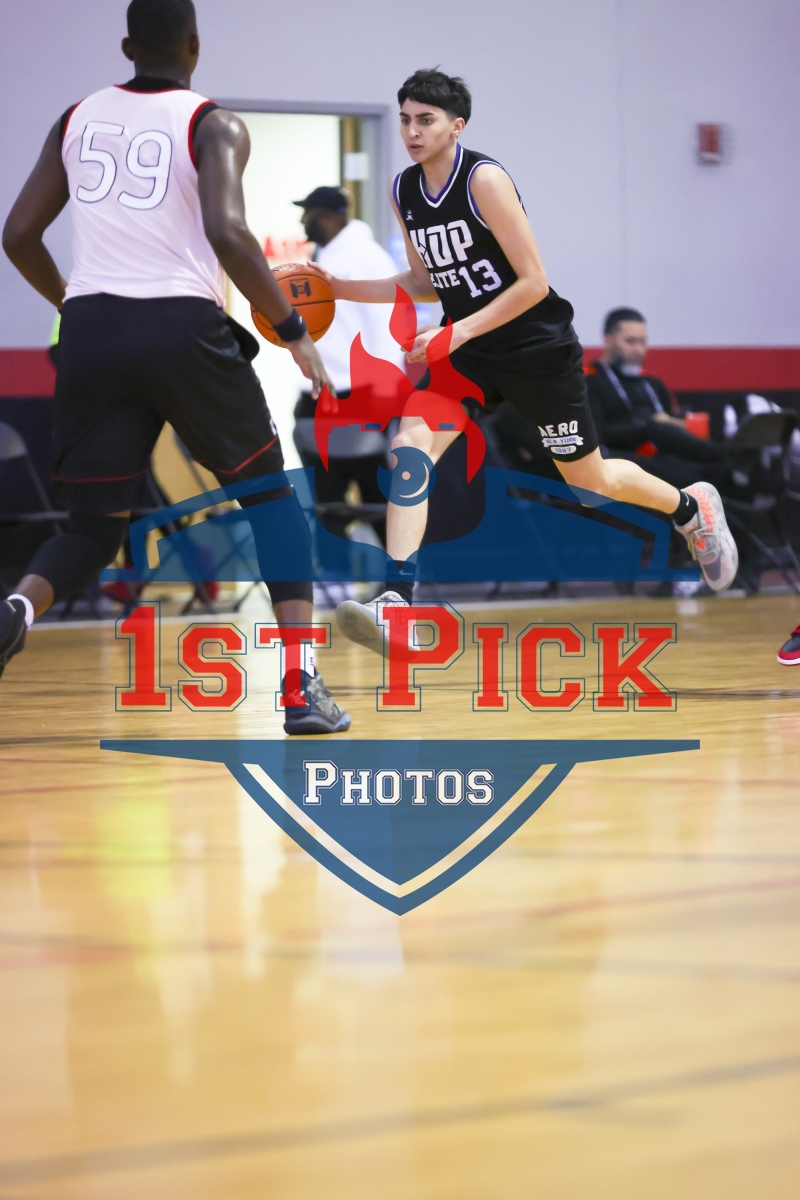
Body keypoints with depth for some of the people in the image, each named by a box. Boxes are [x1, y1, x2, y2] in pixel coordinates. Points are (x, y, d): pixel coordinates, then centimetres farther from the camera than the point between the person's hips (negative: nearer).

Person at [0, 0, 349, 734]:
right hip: (182, 326, -3)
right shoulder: (213, 125, 1)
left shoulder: (78, 119, 14)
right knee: (272, 499, 15)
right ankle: (303, 688, 3)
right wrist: (293, 331, -7)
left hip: (92, 328, 3)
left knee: (93, 529, 12)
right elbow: (227, 232, -16)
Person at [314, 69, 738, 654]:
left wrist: (460, 331, -27)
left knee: (590, 479, 10)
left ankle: (692, 506, 41)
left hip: (538, 348, -5)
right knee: (410, 446, -20)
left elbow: (534, 282, -20)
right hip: (465, 347, 5)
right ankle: (397, 603, -28)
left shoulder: (484, 179, -20)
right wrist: (340, 288, 4)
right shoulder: (404, 191, 1)